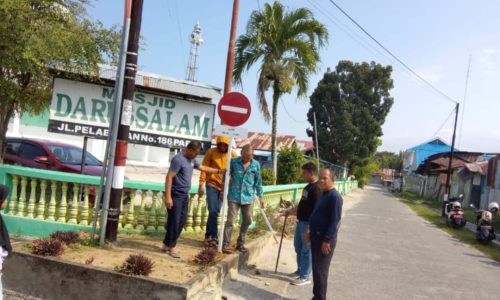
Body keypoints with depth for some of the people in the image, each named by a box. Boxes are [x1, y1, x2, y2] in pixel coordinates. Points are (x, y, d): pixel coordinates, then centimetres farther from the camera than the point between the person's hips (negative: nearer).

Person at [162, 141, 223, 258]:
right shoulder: (178, 159, -18)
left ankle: (167, 244, 23)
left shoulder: (191, 160, 11)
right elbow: (169, 177, -21)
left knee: (181, 221, 12)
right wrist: (168, 197, -25)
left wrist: (219, 171, 26)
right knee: (174, 221, -2)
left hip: (185, 195, 9)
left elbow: (203, 167, 27)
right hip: (176, 195, -9)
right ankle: (171, 246, 11)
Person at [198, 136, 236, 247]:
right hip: (212, 185, -2)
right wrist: (201, 184, -8)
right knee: (213, 211, -5)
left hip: (225, 187, 2)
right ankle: (213, 236, 8)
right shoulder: (211, 152, -6)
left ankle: (209, 236, 21)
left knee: (215, 212, 8)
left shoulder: (233, 154, -1)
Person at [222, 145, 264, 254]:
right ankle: (226, 244, 2)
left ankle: (240, 243, 22)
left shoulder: (256, 165, 1)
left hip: (248, 197, 3)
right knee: (230, 220, -5)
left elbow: (258, 181, 8)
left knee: (247, 220, 8)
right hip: (234, 196, -3)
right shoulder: (233, 162, -6)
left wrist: (260, 196, 8)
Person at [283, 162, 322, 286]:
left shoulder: (317, 189, -20)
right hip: (301, 221, 10)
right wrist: (291, 211, 23)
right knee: (298, 247, 19)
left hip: (308, 223, -10)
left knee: (306, 250, 1)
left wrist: (310, 228, -24)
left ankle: (305, 277, 13)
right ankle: (300, 270, 35)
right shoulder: (308, 186, 10)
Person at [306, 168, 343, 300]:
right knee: (316, 269, 16)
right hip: (316, 236, 9)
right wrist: (310, 231, 19)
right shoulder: (323, 194, 12)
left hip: (325, 239, -9)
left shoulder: (335, 196, -18)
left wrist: (327, 240, -22)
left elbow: (335, 220, -22)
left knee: (320, 270, -2)